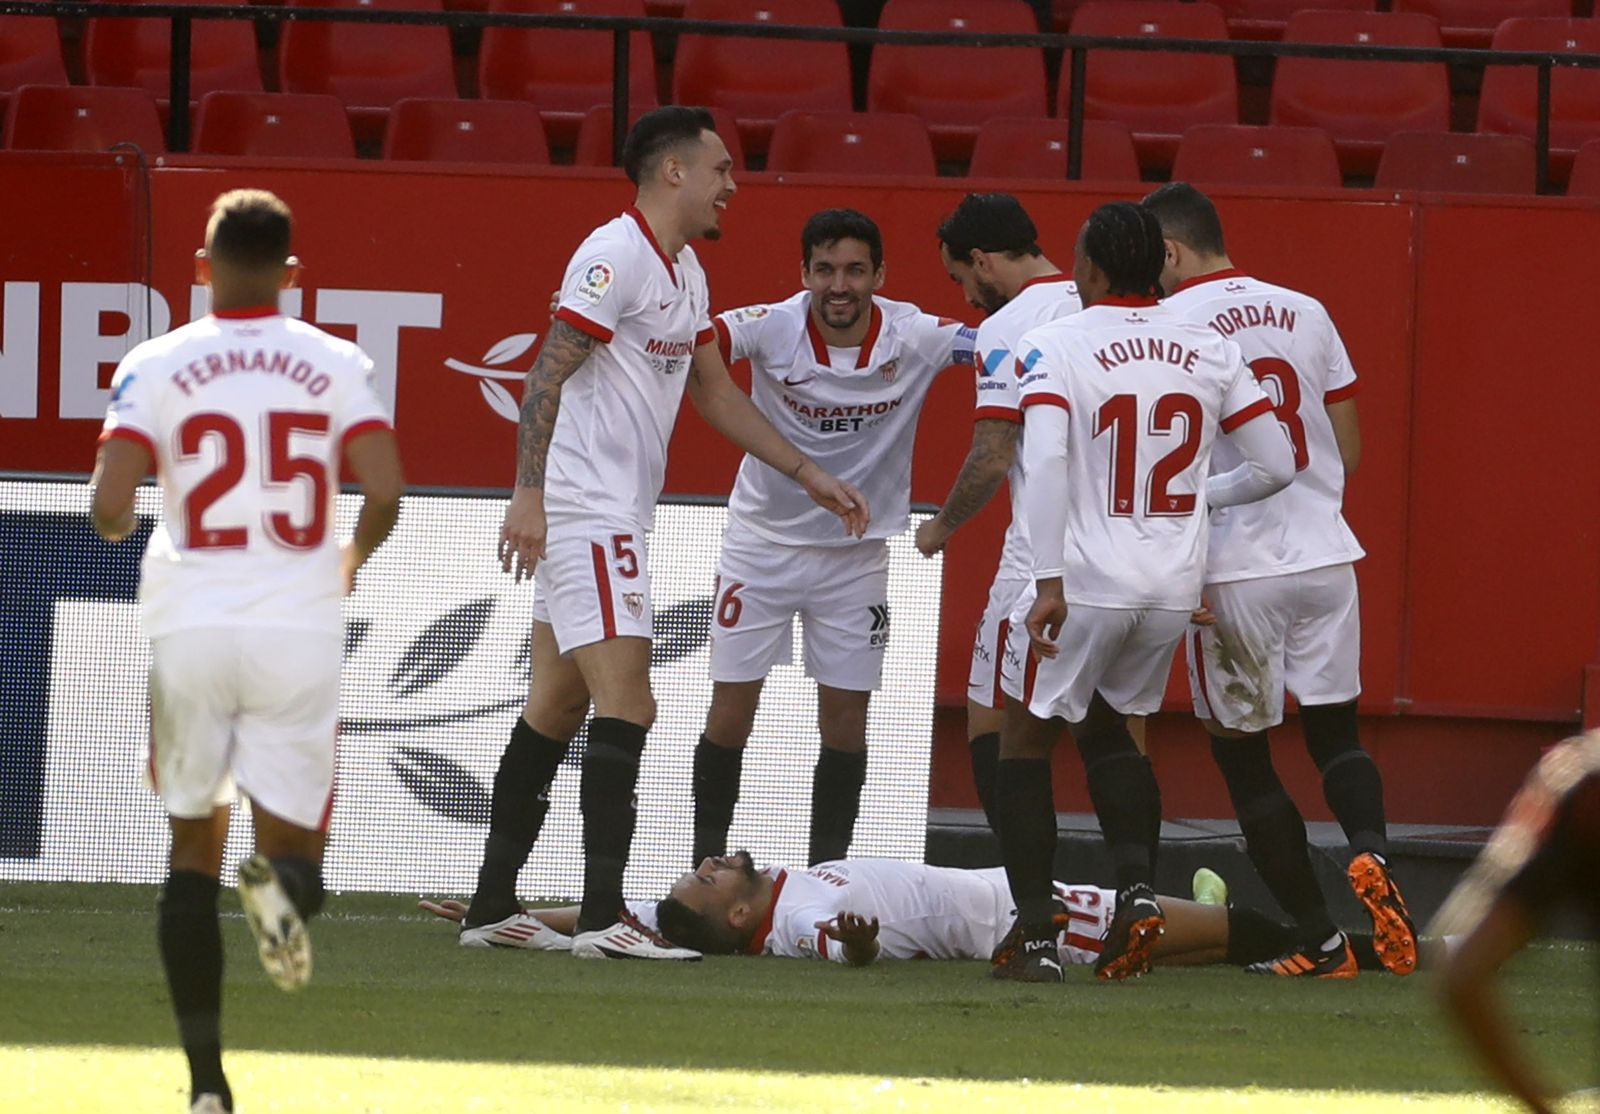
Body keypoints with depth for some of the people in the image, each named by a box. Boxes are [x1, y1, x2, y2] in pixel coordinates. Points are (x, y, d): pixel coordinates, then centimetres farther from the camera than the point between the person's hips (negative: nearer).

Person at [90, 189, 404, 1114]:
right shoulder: (337, 366, 1)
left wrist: (119, 527, 15)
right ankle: (286, 884, -29)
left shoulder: (157, 367, -1)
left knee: (194, 847, 15)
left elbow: (110, 508, -10)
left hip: (191, 626, 0)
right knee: (294, 844, 12)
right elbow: (384, 496, -9)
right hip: (299, 628, 0)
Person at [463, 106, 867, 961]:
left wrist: (810, 475, 23)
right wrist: (529, 492, -25)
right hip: (583, 510, -10)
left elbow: (715, 391, 25)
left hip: (616, 511, 10)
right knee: (625, 705, -16)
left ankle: (492, 907, 16)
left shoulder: (686, 273, 16)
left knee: (556, 708, 12)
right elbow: (547, 376, -18)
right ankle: (603, 917, -19)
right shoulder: (615, 255, -14)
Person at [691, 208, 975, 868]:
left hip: (857, 553, 1)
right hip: (763, 543, -1)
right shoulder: (772, 328, -19)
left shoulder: (916, 338, -15)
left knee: (846, 720, 3)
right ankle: (707, 863, 12)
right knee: (731, 709, 0)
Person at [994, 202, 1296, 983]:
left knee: (1025, 741, 13)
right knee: (1107, 728, 27)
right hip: (1173, 589, 5)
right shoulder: (1209, 352, 5)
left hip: (1082, 585, -5)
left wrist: (1050, 583, -21)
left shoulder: (1052, 346, -9)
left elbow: (1044, 462, -21)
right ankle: (1137, 890, 6)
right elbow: (1275, 465, 6)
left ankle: (1036, 939, 5)